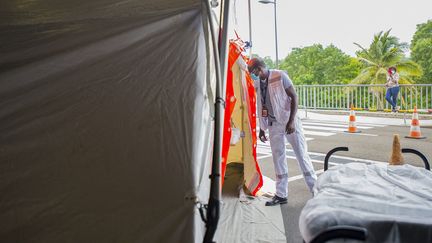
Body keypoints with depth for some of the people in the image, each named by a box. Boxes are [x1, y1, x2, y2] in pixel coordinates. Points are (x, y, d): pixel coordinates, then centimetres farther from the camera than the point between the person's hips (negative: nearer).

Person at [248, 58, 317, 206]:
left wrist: (291, 121, -18)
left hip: (289, 121, -5)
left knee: (302, 155, 1)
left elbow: (294, 96, -12)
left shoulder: (280, 76, -11)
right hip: (273, 124, 5)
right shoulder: (258, 84, 5)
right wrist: (262, 129, 13)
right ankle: (281, 195, 14)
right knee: (278, 158, 7)